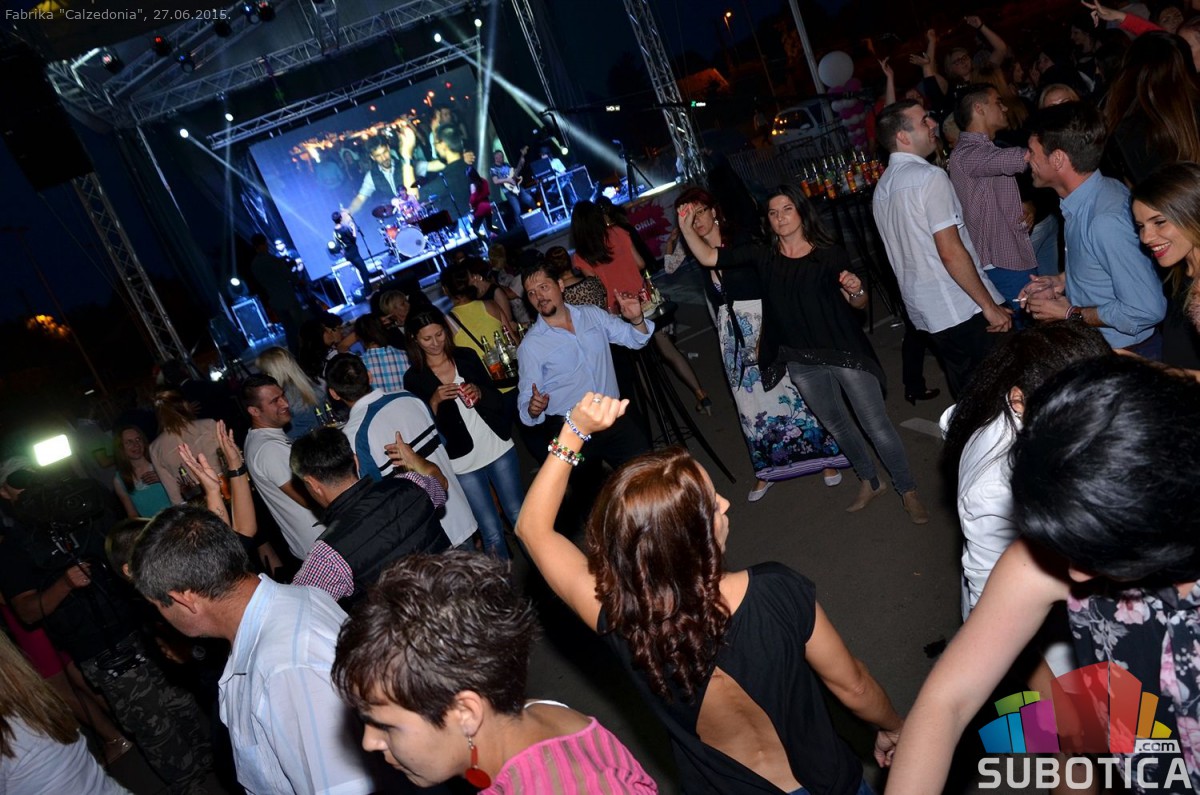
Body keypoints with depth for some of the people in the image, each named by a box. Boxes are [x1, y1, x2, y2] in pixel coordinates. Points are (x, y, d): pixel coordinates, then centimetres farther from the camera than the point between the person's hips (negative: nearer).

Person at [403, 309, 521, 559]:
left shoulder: (466, 357, 4)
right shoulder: (414, 378, -3)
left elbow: (496, 396, 8)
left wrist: (479, 393, -12)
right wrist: (434, 402, -20)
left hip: (499, 447, 3)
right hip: (462, 462, -2)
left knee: (519, 516, 12)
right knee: (492, 532, 0)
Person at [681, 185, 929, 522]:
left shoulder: (831, 254, -5)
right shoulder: (763, 257, 1)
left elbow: (858, 304, 0)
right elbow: (709, 257, -4)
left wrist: (856, 289, -22)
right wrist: (686, 228, -18)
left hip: (845, 352, -3)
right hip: (802, 362, 4)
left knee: (877, 425, -1)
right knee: (835, 424, 19)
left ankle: (908, 492, 17)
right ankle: (870, 482, 40)